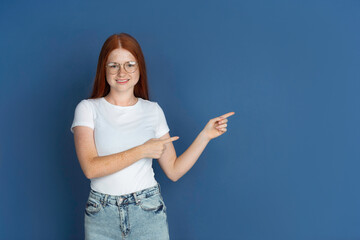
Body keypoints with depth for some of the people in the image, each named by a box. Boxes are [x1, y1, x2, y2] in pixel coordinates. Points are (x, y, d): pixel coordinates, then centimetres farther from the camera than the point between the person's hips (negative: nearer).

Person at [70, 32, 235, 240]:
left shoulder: (153, 111, 5)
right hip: (101, 215, -1)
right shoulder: (88, 108, -1)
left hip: (148, 213, 1)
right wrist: (142, 151, -15)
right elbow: (90, 168, -14)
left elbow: (174, 171, 4)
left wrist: (205, 135, -2)